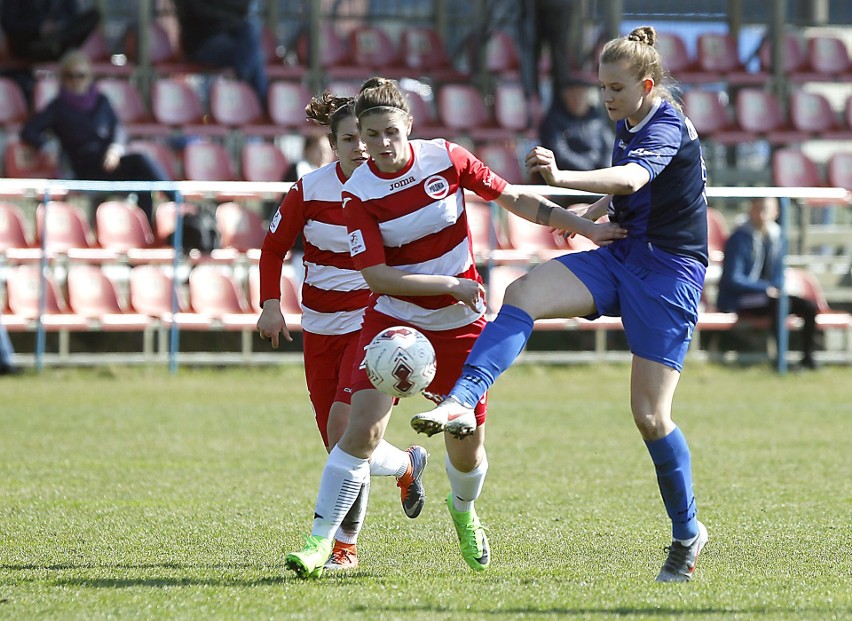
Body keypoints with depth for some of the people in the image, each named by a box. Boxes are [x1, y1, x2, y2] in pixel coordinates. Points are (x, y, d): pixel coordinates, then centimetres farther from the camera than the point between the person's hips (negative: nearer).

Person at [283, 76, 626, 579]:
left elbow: (513, 198, 2)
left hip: (459, 324, 2)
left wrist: (582, 226, -1)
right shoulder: (358, 193, -13)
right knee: (364, 425, -19)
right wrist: (451, 284, -21)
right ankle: (321, 542, -14)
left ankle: (464, 511, 42)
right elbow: (376, 275, -17)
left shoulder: (446, 158, -9)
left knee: (467, 446, 7)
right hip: (393, 318, -2)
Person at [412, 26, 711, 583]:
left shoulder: (669, 128, -17)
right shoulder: (627, 125, 10)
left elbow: (630, 179, -39)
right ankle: (461, 404, -34)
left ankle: (688, 533, 13)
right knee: (523, 294, -19)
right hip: (619, 257, 8)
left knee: (650, 415, -7)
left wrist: (564, 177, -52)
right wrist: (593, 212, 16)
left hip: (669, 272, -8)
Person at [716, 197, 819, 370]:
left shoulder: (775, 236, 8)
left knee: (809, 307, -10)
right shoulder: (739, 239, -13)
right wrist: (766, 288, -20)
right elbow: (732, 280, -17)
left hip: (768, 295, 7)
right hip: (736, 301, -7)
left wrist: (776, 289, -5)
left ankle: (808, 357, -5)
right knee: (779, 303, -35)